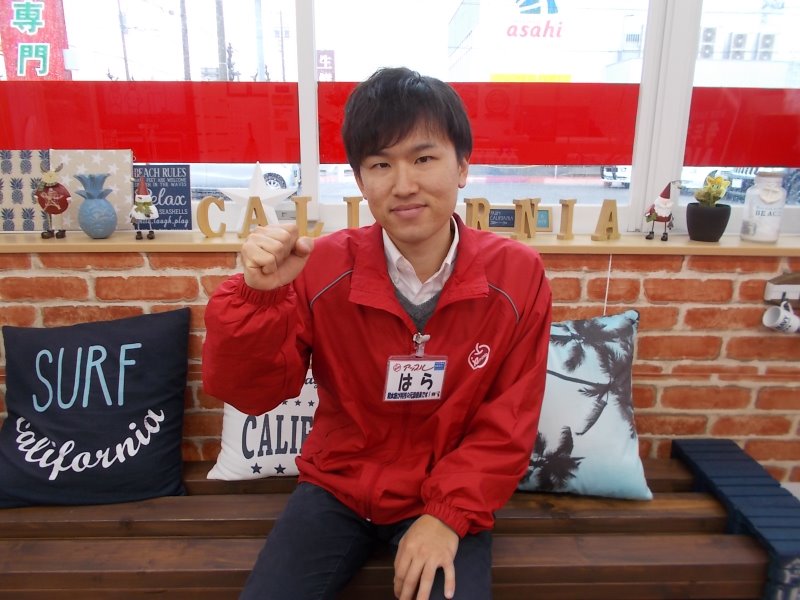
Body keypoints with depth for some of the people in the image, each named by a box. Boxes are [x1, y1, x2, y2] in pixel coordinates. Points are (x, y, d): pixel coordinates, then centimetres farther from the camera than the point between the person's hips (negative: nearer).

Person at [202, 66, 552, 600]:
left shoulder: (518, 275, -13)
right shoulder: (323, 266, -14)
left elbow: (509, 424, -7)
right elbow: (250, 393, -12)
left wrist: (450, 513, -15)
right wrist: (257, 295, -28)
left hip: (452, 499, 0)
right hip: (337, 486, 1)